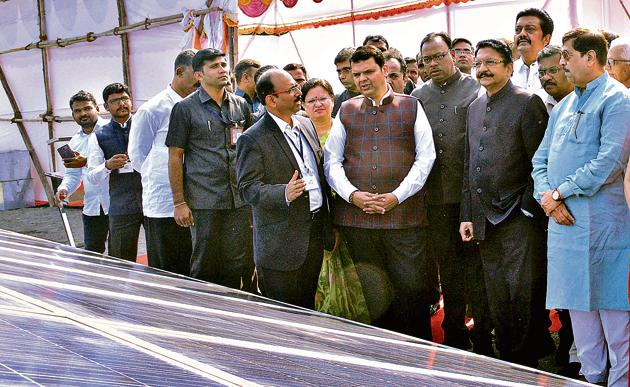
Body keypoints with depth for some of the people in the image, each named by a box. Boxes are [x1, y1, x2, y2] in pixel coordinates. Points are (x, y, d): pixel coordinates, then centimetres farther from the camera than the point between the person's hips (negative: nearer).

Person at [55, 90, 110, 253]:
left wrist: (87, 162, -24)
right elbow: (72, 174, 21)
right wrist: (64, 189, 1)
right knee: (91, 252, 4)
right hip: (92, 207, 6)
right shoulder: (75, 141, 16)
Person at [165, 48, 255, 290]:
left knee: (241, 264, 4)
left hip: (240, 200, 4)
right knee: (205, 266, 4)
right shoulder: (185, 109, -1)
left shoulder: (240, 106, 11)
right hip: (204, 203, -4)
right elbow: (175, 157, -2)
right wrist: (179, 202, -7)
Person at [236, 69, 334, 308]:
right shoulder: (253, 139, -12)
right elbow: (248, 188, -16)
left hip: (316, 233, 7)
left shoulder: (306, 125, 11)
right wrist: (284, 193, -33)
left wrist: (329, 226, 16)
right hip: (282, 242, -7)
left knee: (308, 307, 15)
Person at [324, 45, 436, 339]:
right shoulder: (346, 111, 13)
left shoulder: (411, 107, 8)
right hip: (355, 216, 2)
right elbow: (332, 161, 9)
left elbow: (426, 157, 2)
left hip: (404, 214, -2)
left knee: (412, 288, -3)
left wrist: (397, 196, -8)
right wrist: (353, 195, -8)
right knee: (368, 291, 6)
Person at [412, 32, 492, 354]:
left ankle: (483, 333, 9)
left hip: (470, 193, -4)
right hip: (435, 195, 4)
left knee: (475, 261, 0)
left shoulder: (476, 91, 0)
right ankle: (454, 331, 22)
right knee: (447, 264, 11)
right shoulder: (418, 96, 12)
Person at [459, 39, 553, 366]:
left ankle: (528, 362, 5)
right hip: (486, 220, 7)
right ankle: (507, 361, 18)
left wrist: (528, 207, -12)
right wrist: (467, 215, 14)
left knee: (524, 293, -7)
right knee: (497, 300, 10)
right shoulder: (475, 108, 17)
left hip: (519, 218, -7)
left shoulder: (527, 103, -5)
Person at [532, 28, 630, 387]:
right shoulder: (564, 106, 19)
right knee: (579, 304, 12)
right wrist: (546, 194, -4)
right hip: (564, 220, 8)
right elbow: (541, 158, 17)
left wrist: (560, 191, -13)